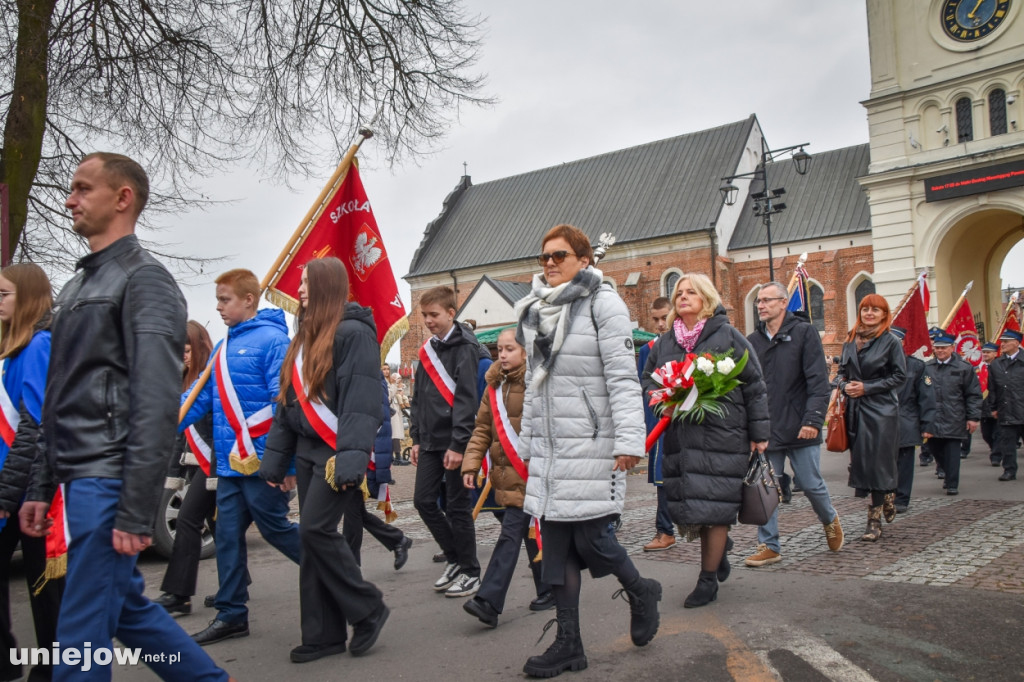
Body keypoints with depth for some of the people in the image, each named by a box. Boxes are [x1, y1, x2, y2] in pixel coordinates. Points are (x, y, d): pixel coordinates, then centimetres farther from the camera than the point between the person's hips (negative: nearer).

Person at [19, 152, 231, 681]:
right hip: (79, 479, 9)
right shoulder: (78, 285, 18)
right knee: (127, 606, 17)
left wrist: (136, 512, -22)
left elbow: (156, 404, -18)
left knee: (81, 633, -2)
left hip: (108, 482, -9)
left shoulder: (143, 279, -9)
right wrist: (41, 487, 17)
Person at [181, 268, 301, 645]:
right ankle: (231, 614, 22)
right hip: (229, 462, 8)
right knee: (228, 536, 11)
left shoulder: (271, 340, -13)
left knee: (275, 528, 2)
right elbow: (200, 397, 14)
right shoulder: (223, 347, 13)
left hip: (261, 462, -8)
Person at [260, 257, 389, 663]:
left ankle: (368, 610, 6)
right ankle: (323, 634, 16)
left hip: (337, 452, -9)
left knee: (316, 529, -13)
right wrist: (276, 458, 15)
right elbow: (287, 401, 18)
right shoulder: (305, 336, 16)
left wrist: (352, 458, -26)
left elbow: (362, 401, -18)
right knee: (314, 537, 8)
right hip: (307, 451, 9)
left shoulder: (354, 332, -10)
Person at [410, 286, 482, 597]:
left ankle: (470, 572, 14)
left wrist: (458, 444, -20)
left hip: (454, 441, -7)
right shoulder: (428, 350, 14)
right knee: (424, 500, 8)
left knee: (457, 507, 0)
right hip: (430, 442, 7)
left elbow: (466, 399, -16)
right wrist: (416, 438, 13)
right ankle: (454, 558, 25)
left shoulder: (464, 348, -8)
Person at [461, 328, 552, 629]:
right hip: (506, 474, 7)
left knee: (511, 534, -8)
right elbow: (482, 429, 11)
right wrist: (472, 464, 2)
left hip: (531, 473, -6)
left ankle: (489, 601, -8)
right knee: (531, 534, 16)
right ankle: (549, 590, 30)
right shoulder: (494, 386, 10)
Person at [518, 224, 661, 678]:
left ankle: (640, 592, 28)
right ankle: (568, 644, 19)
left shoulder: (603, 304, -5)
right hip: (549, 449, 7)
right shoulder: (535, 311, 15)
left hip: (592, 445, -7)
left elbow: (623, 377, -12)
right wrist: (526, 444, 19)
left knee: (592, 539, -4)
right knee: (555, 546, 8)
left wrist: (629, 440, -20)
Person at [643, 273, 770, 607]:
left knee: (713, 509, -3)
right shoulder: (664, 342, 12)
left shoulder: (727, 336, -1)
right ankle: (719, 553, 35)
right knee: (684, 508, 7)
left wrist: (758, 434, -1)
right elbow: (648, 380, 20)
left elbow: (754, 386, 1)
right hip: (680, 438, 5)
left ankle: (708, 580, 12)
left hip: (721, 437, -4)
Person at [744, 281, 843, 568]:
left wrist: (813, 419, -17)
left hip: (799, 429, -3)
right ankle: (769, 546, 14)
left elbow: (818, 380, -9)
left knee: (811, 485, 6)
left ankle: (830, 520, 37)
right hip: (765, 429, 4)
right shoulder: (753, 341, 9)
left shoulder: (804, 332, -3)